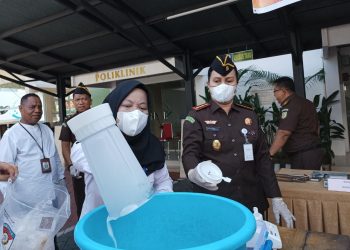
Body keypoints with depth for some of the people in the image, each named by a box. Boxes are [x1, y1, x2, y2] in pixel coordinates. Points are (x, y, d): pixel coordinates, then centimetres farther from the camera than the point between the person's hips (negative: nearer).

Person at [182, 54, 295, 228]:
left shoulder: (249, 115, 8)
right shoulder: (197, 116, -3)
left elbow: (262, 158, 8)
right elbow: (189, 152, -13)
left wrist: (276, 198, 2)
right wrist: (193, 172, -36)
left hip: (251, 201, 4)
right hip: (213, 202, -3)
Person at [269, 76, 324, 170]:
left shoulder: (291, 106, -16)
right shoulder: (306, 103, 16)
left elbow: (283, 134, -23)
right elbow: (317, 127, 22)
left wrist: (269, 154, -20)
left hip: (303, 155, -10)